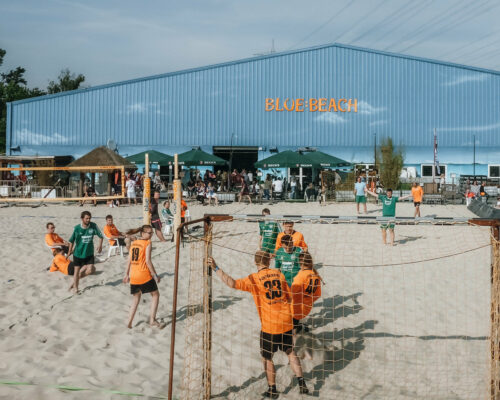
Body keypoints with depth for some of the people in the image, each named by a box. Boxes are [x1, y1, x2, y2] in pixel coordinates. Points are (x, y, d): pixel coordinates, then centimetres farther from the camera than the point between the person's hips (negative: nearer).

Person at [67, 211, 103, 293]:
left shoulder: (93, 226, -10)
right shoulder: (77, 228, -12)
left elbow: (100, 235, 1)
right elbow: (72, 240, 1)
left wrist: (100, 244, -14)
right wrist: (69, 252, 6)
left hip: (89, 253, 1)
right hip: (78, 253, -1)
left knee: (90, 269, -12)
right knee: (76, 271, 7)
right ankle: (75, 287, 25)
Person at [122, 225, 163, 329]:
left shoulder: (133, 243, 11)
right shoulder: (147, 243, -7)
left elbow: (129, 260, 12)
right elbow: (148, 261, -14)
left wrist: (127, 274, 19)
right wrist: (155, 275, -9)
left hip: (133, 275, 6)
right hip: (144, 274, -6)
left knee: (136, 297, 21)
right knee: (155, 295, 7)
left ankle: (129, 321, 15)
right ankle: (152, 319, -2)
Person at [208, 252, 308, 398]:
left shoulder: (254, 279, -12)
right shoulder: (279, 274, 3)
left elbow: (233, 283, -25)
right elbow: (289, 298, 8)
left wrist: (216, 268, -24)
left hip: (270, 326, -4)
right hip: (287, 322, 5)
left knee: (267, 357, 14)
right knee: (290, 352, 24)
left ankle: (272, 390, 24)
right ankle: (301, 382, 22)